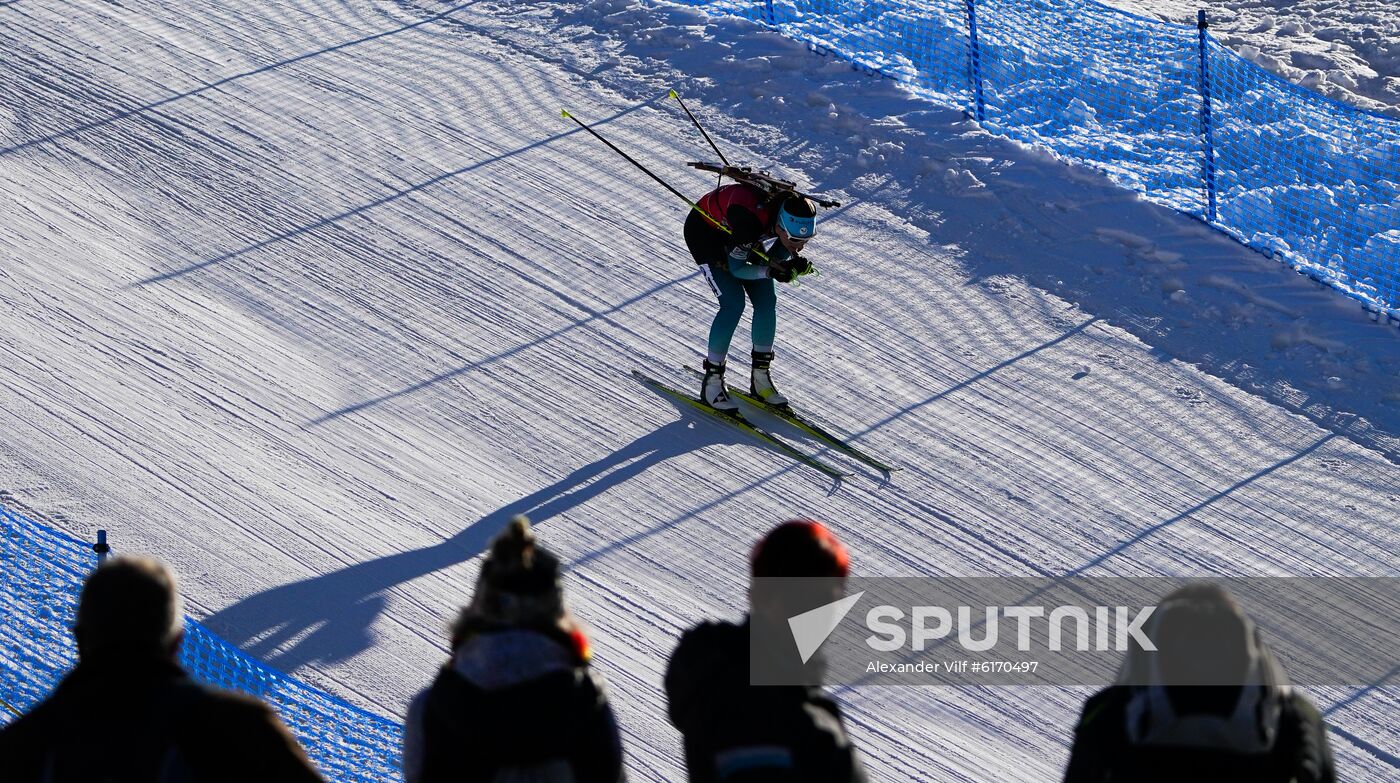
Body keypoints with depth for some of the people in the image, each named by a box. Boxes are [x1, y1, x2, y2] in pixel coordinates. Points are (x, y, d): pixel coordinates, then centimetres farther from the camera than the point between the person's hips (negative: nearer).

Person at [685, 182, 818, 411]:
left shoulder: (796, 215, -25)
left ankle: (761, 377, 9)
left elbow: (776, 258, -8)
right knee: (734, 303, -18)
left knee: (766, 299, -5)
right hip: (704, 230, -6)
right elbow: (737, 268, -29)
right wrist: (771, 271, -41)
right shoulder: (750, 220, -43)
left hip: (739, 236, 6)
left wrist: (794, 265, -28)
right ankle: (712, 381, -7)